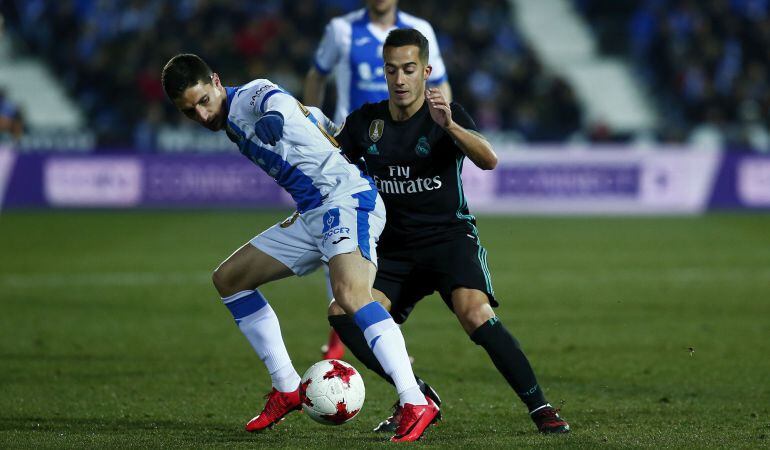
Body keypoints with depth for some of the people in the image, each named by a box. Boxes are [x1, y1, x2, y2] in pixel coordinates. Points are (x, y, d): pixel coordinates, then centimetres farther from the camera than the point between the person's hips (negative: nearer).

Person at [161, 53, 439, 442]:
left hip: (347, 197, -11)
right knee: (228, 279, 16)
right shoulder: (231, 124, 17)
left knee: (350, 294, -32)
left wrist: (273, 117, -52)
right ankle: (287, 390, 18)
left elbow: (277, 99, -32)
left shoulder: (251, 96, -8)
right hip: (311, 216, 11)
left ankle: (415, 405, -36)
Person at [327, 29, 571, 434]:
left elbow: (488, 160, -26)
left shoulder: (447, 115, -8)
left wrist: (450, 126, -42)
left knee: (475, 314, -31)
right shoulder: (365, 121, 3)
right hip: (395, 248, 4)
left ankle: (539, 407, -20)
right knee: (342, 313, -18)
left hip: (450, 237, -4)